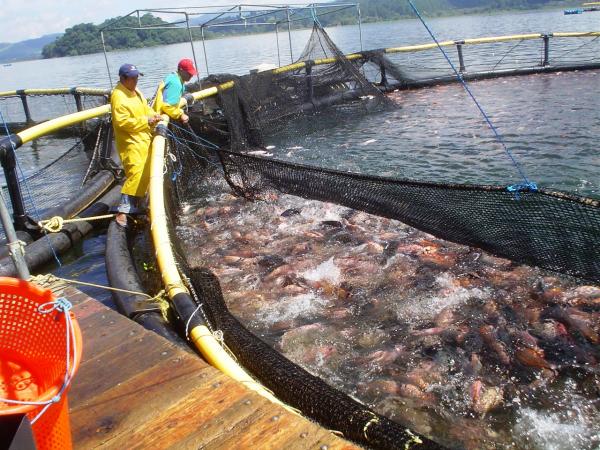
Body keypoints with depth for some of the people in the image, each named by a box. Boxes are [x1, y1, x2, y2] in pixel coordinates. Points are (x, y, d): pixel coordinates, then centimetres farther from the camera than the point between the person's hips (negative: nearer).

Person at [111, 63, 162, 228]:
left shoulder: (135, 91, 12)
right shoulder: (118, 95, -18)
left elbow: (145, 108, 23)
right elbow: (122, 122, -24)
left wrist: (153, 116, 1)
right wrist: (146, 121, -23)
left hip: (143, 140, 10)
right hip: (131, 143, -10)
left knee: (144, 174, 17)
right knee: (135, 174, -19)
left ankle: (137, 204, 33)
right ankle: (122, 212, -16)